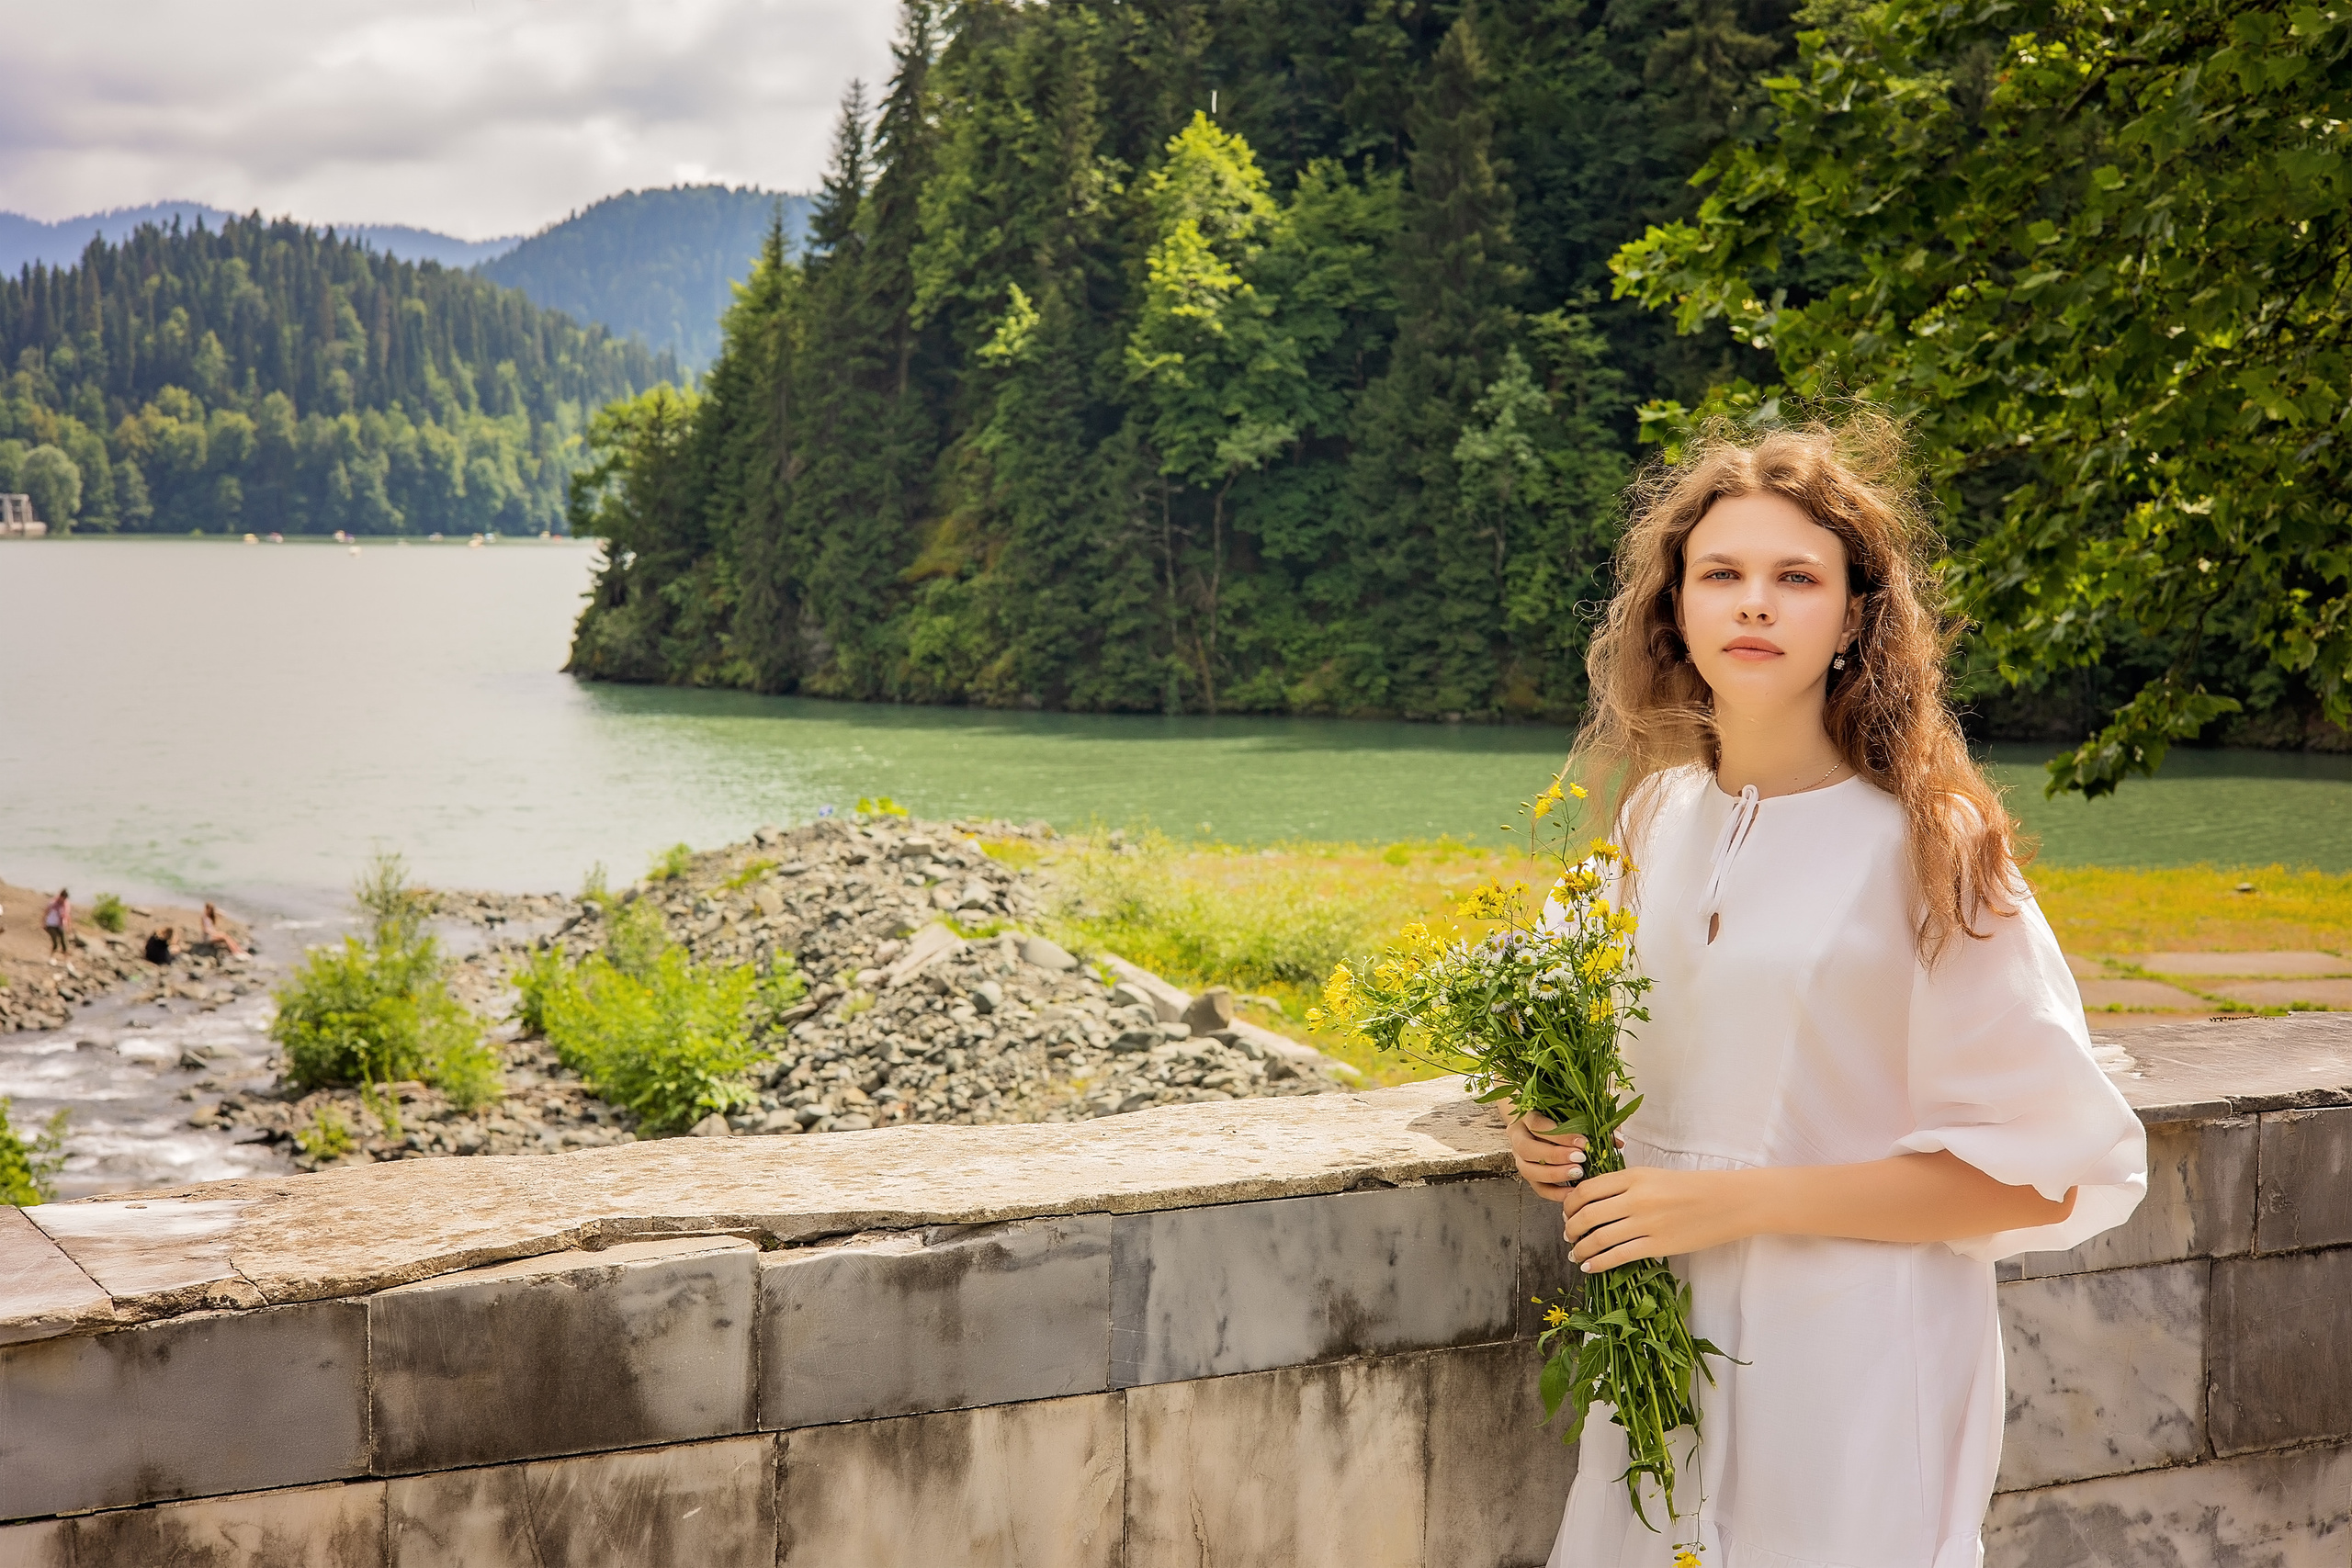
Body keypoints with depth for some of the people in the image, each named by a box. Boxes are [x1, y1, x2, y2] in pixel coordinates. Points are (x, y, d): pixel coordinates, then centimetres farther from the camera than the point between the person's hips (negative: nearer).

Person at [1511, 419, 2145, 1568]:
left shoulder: (1924, 846, -14)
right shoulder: (1659, 814, 4)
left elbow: (2051, 1172, -16)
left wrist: (1742, 1199, -20)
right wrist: (1562, 1124, -1)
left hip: (1855, 1364, -5)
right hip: (1662, 1337, 6)